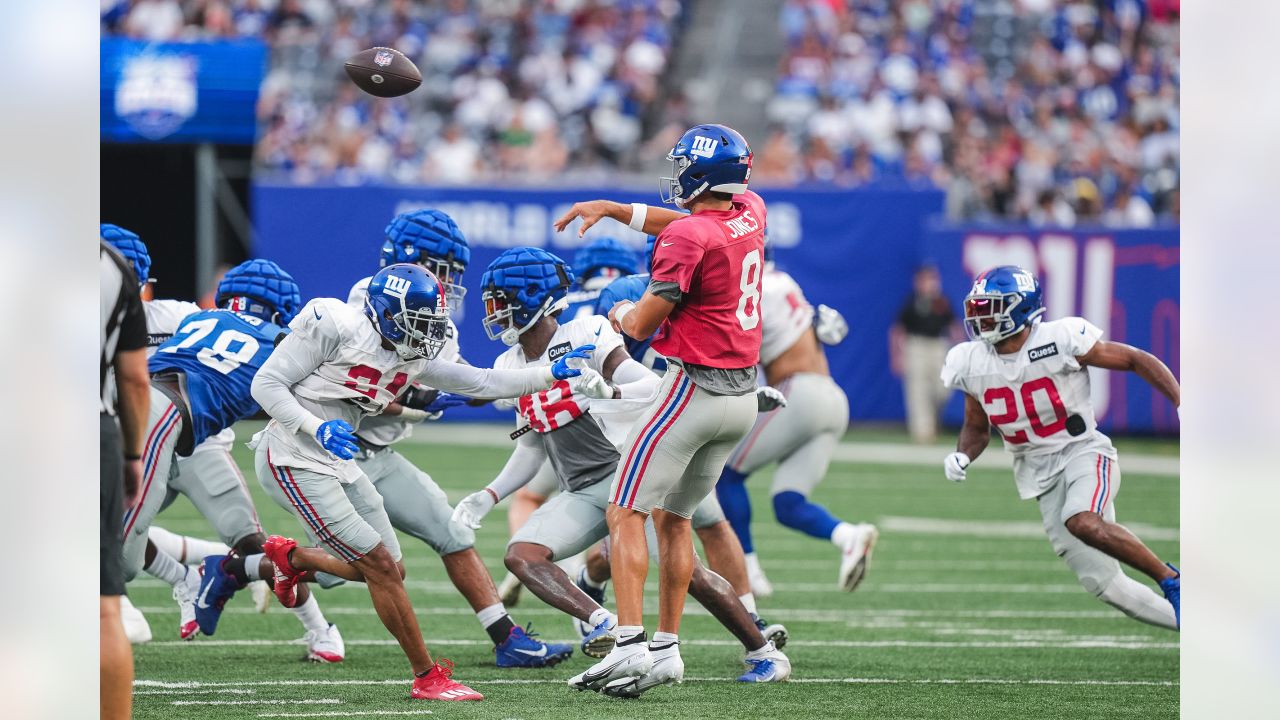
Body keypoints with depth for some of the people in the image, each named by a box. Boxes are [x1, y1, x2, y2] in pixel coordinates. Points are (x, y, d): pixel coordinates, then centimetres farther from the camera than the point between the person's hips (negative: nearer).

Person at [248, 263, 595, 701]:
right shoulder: (335, 327, -18)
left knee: (386, 571, 11)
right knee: (381, 567, -10)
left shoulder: (412, 359, 5)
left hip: (337, 463, 9)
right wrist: (316, 427, -27)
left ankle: (292, 557, 34)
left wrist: (551, 375, -1)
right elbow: (266, 384, -16)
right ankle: (427, 677, -1)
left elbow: (481, 384, 7)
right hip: (295, 462, -9)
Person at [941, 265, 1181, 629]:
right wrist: (962, 456, -5)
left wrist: (1182, 405, -17)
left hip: (1083, 452, -5)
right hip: (1038, 473, 5)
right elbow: (977, 427, 17)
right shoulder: (972, 363, 1)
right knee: (1103, 583, -4)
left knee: (1083, 522, -36)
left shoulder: (1060, 340, -14)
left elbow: (1137, 360, -7)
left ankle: (1170, 579, -18)